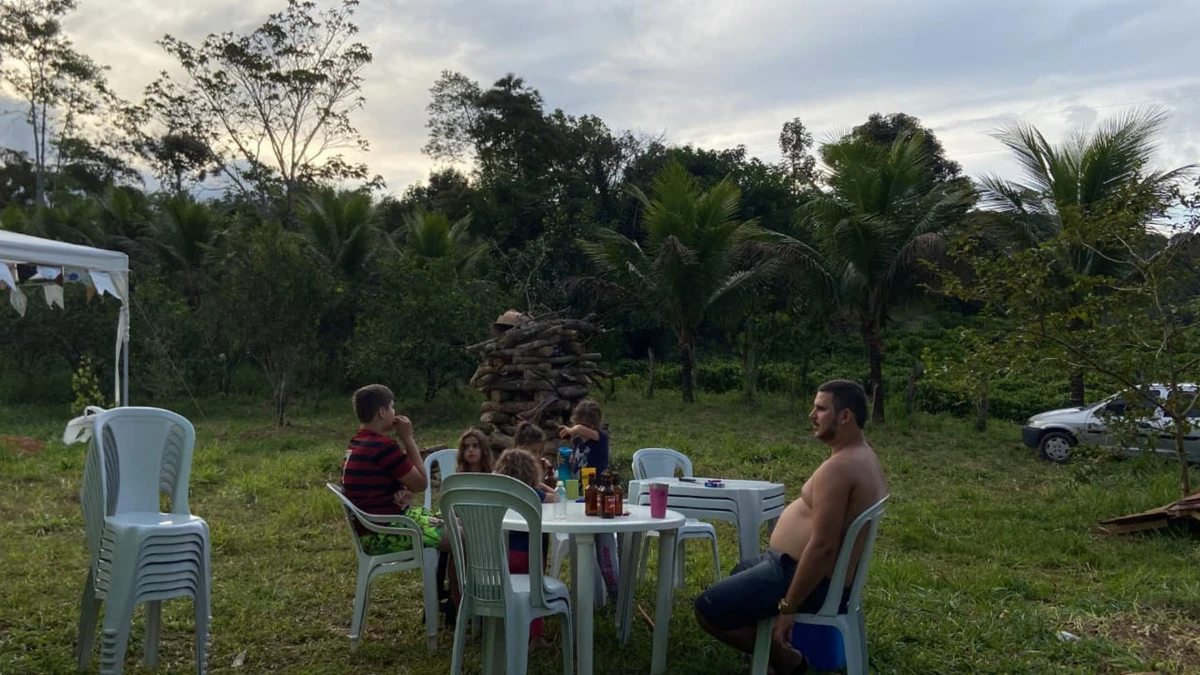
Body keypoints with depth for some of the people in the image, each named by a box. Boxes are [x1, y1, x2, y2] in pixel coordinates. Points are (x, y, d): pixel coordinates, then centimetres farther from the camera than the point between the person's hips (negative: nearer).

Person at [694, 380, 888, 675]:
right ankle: (780, 646, 17)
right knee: (738, 575, 31)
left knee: (708, 608, -9)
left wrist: (788, 606, -23)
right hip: (827, 577, 11)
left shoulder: (838, 467, -26)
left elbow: (822, 546, -30)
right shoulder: (865, 458, 8)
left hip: (810, 582, -11)